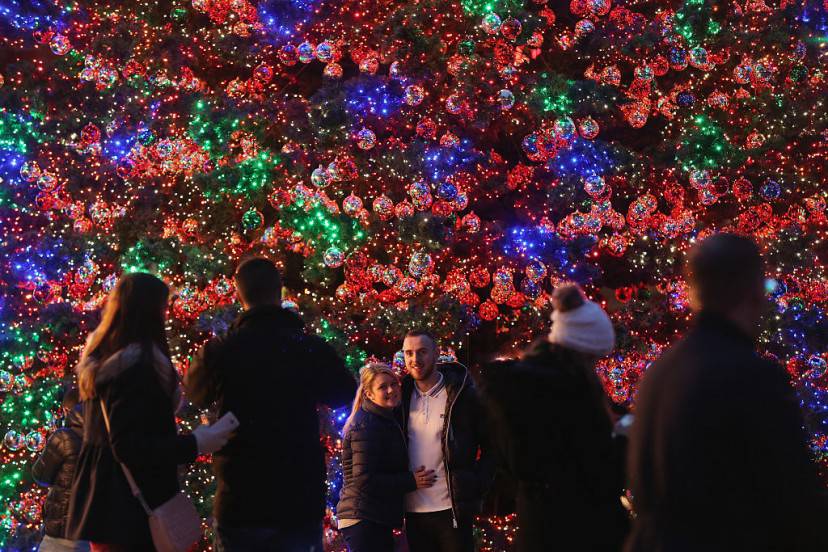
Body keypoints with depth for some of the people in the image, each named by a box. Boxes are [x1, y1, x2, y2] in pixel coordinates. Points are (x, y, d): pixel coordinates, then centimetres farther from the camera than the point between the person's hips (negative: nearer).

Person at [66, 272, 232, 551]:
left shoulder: (99, 360, 10)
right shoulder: (136, 366, -20)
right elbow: (128, 446, -24)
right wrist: (193, 444, -21)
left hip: (103, 498, 10)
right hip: (131, 505, -10)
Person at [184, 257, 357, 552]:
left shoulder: (220, 352, -6)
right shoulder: (312, 349, -5)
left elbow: (197, 393, 16)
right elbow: (344, 394, 14)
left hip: (238, 504, 0)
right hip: (300, 502, 0)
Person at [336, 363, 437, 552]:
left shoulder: (390, 420, 15)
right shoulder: (365, 425, -15)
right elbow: (364, 480, -21)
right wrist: (411, 481, -16)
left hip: (380, 519, 10)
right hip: (363, 519, -10)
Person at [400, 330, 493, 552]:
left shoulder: (462, 395, -5)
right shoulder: (403, 398, 7)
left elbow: (491, 445, -1)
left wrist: (476, 489, -9)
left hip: (452, 509, -4)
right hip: (414, 512, 4)